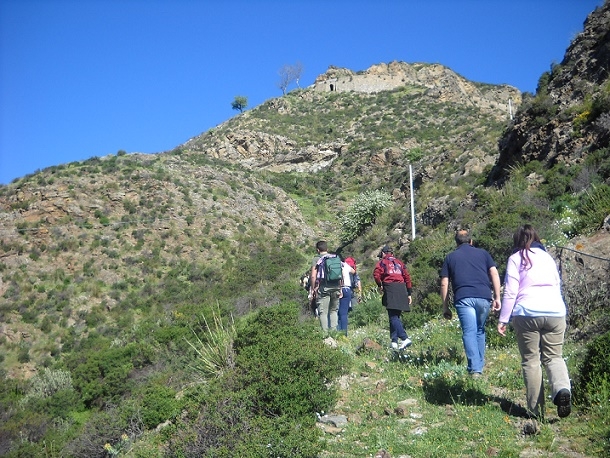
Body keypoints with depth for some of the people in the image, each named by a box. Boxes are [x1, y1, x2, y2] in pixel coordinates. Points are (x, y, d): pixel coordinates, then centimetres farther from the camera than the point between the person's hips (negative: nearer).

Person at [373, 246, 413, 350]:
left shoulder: (382, 262, 6)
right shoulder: (399, 262, 21)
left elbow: (376, 274, -12)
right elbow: (407, 277, 15)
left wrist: (380, 285, 4)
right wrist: (409, 294, 16)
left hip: (390, 290, -6)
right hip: (402, 290, 6)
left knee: (393, 317, -9)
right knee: (396, 316, 13)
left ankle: (405, 338, -24)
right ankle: (394, 341, 10)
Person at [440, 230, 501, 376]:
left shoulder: (450, 257, 18)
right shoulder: (482, 253, 20)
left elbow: (444, 284, 13)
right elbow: (494, 274, 8)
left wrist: (445, 307, 16)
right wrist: (497, 297, 7)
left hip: (463, 298, -2)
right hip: (484, 297, 2)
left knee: (469, 332, -4)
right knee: (480, 331, 17)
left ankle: (475, 369, -14)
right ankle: (480, 366, 20)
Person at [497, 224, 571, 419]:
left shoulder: (516, 258, 5)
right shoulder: (548, 257, 19)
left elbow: (510, 292, -2)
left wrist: (503, 320, 1)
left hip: (528, 313, -3)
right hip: (556, 311, 4)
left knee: (531, 360, 5)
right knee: (553, 356, 10)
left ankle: (536, 409, 5)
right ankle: (562, 388, -19)